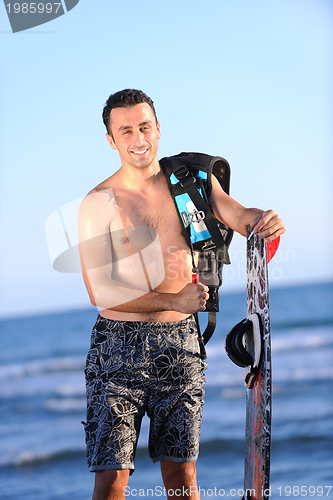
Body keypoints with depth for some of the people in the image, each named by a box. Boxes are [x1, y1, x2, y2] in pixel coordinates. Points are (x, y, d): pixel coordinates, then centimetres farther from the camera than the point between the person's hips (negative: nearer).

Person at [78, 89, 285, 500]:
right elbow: (99, 291, -12)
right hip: (120, 344, -3)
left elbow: (238, 216, -2)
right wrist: (174, 302, -20)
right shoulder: (99, 203, -6)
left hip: (180, 344, 3)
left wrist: (264, 220, -27)